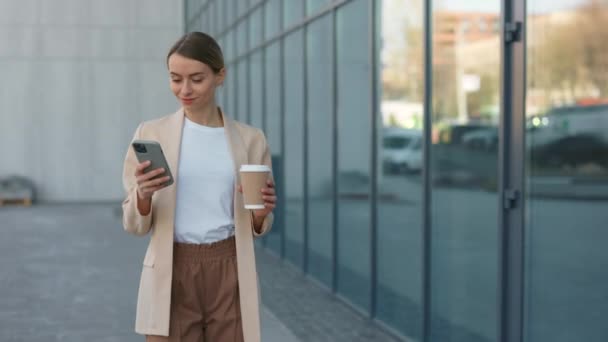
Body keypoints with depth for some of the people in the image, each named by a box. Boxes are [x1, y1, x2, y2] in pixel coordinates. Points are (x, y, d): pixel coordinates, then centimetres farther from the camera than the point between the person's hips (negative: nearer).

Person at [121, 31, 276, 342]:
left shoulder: (250, 139, 5)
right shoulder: (150, 134, 1)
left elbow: (255, 228, 12)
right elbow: (135, 225, 2)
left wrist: (262, 211, -11)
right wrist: (143, 194, -19)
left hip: (230, 275, 1)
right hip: (171, 276, -1)